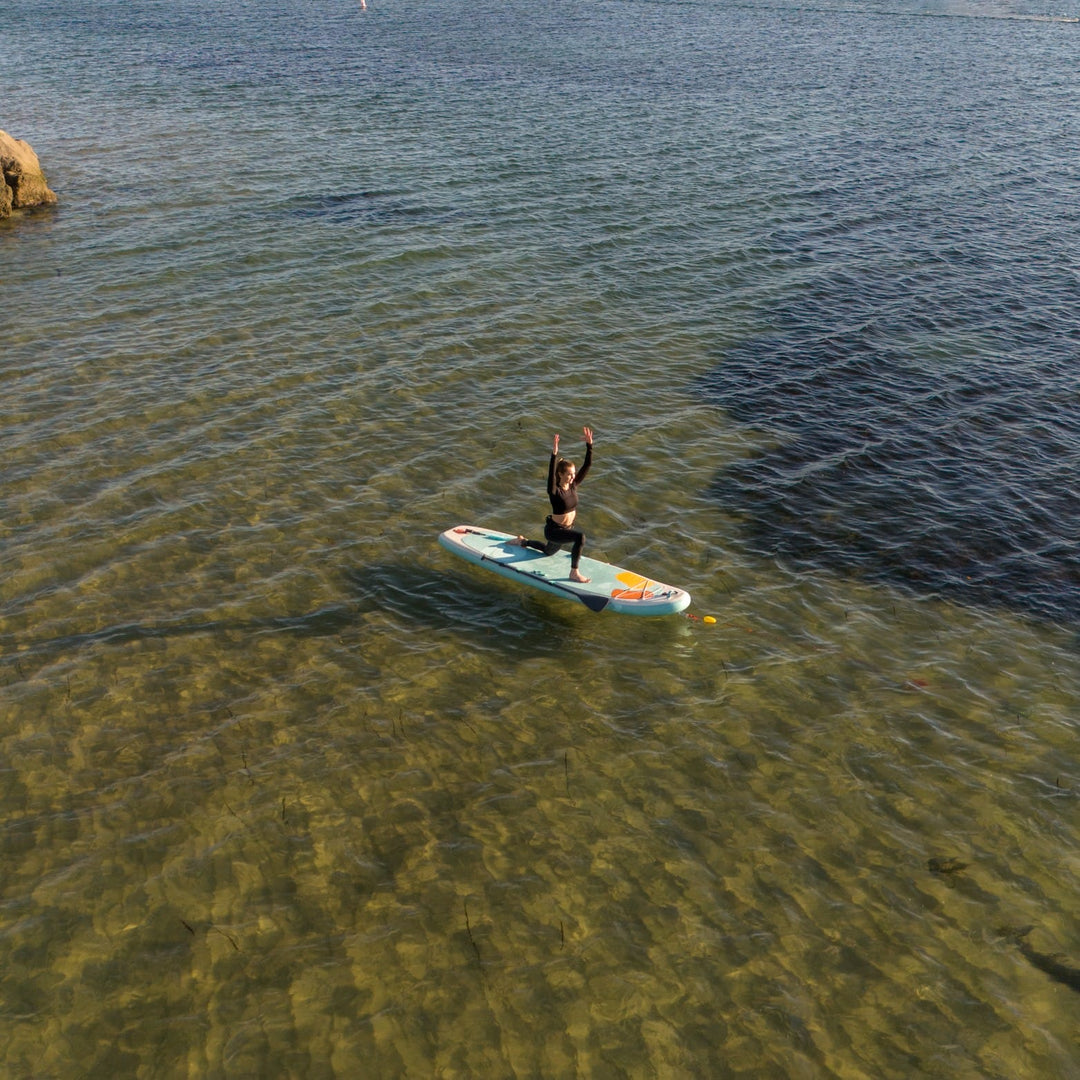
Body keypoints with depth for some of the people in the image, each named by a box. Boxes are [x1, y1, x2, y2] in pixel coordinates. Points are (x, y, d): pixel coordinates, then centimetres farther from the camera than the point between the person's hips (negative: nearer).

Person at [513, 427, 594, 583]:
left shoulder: (573, 485, -8)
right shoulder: (554, 491, -25)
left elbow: (587, 465, -13)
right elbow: (551, 476, -46)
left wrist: (589, 445, -24)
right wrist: (554, 455, -57)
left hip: (567, 528, 8)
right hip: (553, 530, -8)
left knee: (548, 551, 33)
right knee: (580, 536, -32)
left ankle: (523, 542, 56)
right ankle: (574, 573, -19)